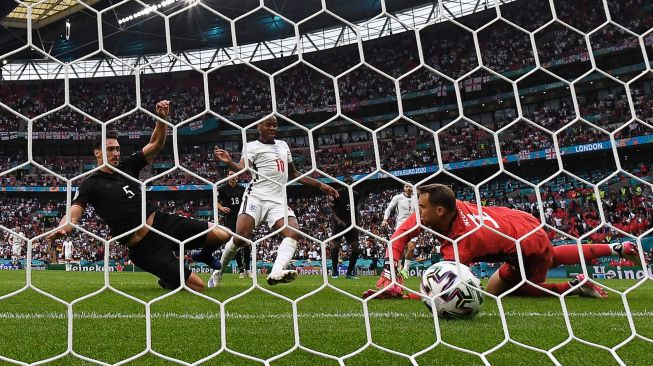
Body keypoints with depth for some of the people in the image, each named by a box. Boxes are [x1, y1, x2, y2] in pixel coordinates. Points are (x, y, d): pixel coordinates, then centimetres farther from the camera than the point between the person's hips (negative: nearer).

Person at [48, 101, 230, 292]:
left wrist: (162, 118, -7)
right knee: (197, 286, -13)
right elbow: (73, 213, -15)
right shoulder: (91, 184, -2)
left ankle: (206, 255, 26)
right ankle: (168, 282, 21)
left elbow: (155, 145, 11)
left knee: (222, 235, -9)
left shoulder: (127, 167, 13)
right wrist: (61, 229, -38)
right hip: (144, 246, -6)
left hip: (162, 221, 6)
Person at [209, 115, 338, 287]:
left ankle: (276, 273, -37)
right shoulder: (252, 147, 3)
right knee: (240, 237, -15)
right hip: (256, 198, -5)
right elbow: (242, 169, -15)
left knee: (294, 232, -21)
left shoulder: (283, 146, 22)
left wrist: (320, 185, 25)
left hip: (278, 201, 5)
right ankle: (218, 271, 11)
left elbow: (294, 174, 29)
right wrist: (229, 162, -37)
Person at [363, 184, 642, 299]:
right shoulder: (439, 209, -23)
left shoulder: (463, 242, -41)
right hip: (522, 223, 7)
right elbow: (402, 234, -18)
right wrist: (389, 271, -32)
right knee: (553, 259, 34)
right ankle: (616, 249, 46)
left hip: (531, 247, -7)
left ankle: (577, 286, 11)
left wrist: (394, 292, -48)